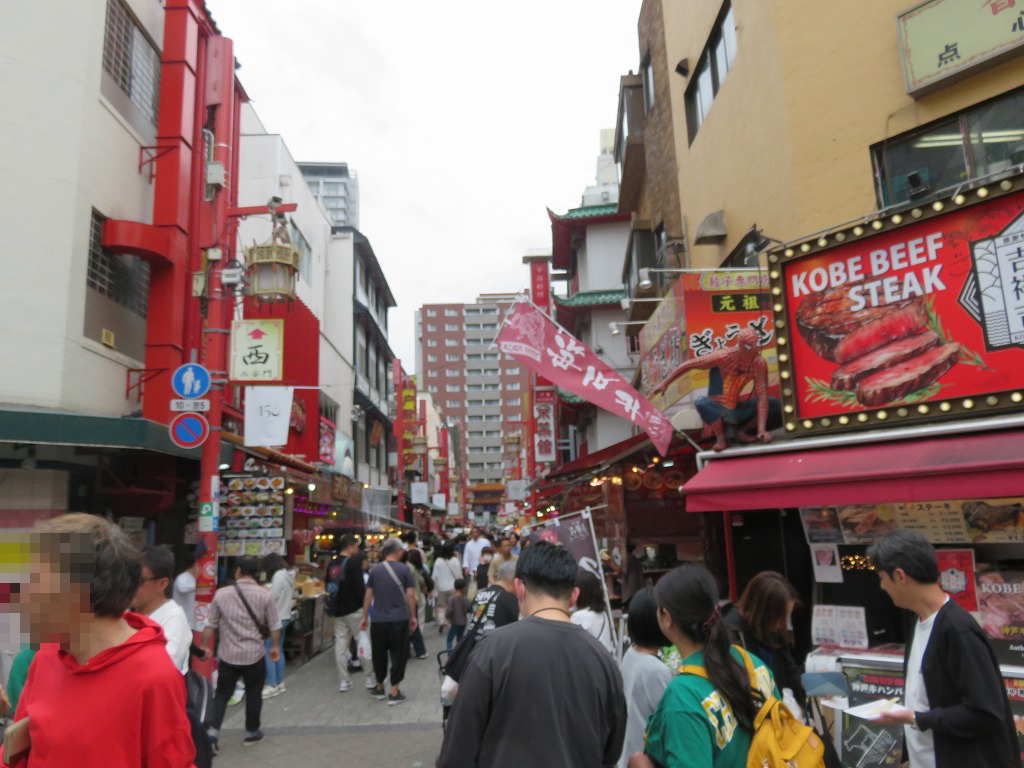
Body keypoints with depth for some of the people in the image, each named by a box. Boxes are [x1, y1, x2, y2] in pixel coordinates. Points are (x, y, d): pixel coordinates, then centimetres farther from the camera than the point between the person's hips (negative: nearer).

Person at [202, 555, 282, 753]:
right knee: (253, 695, 15)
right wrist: (275, 646, 11)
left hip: (228, 655, 1)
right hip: (254, 655, -1)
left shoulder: (221, 593, -7)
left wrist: (205, 646, 14)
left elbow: (210, 624, 0)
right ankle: (251, 733, 26)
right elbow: (274, 625, -3)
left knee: (222, 694, 14)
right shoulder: (264, 594, -9)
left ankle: (212, 732, 2)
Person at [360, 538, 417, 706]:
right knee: (398, 654, 7)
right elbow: (410, 594, -5)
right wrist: (413, 616, 5)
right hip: (399, 619, -3)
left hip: (379, 620, 3)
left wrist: (364, 617, 13)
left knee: (379, 654, 17)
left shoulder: (375, 570, 3)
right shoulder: (404, 569, -5)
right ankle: (394, 692, 8)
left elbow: (368, 595, 5)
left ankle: (380, 688, 30)